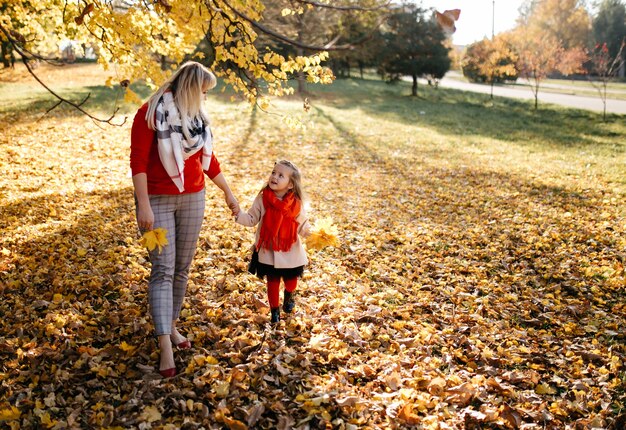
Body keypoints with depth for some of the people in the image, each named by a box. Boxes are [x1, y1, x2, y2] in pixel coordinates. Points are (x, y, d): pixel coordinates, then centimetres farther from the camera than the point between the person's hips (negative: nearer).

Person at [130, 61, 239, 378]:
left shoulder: (197, 116, 9)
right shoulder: (151, 113, -10)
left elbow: (208, 158, 18)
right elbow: (138, 162, -13)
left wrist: (228, 193, 22)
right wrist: (143, 206, -19)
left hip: (193, 198, 6)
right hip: (157, 200, -6)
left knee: (182, 268, 10)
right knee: (162, 270, -8)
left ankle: (171, 327, 25)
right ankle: (165, 346, -10)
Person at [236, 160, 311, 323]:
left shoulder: (296, 203, -11)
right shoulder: (263, 199, -11)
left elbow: (302, 226, -4)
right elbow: (252, 219, -5)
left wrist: (311, 232, -24)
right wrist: (239, 214, -22)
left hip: (290, 252, 1)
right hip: (268, 251, -1)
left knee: (291, 279, 17)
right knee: (272, 281, 9)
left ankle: (289, 296, 52)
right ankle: (274, 310, 31)